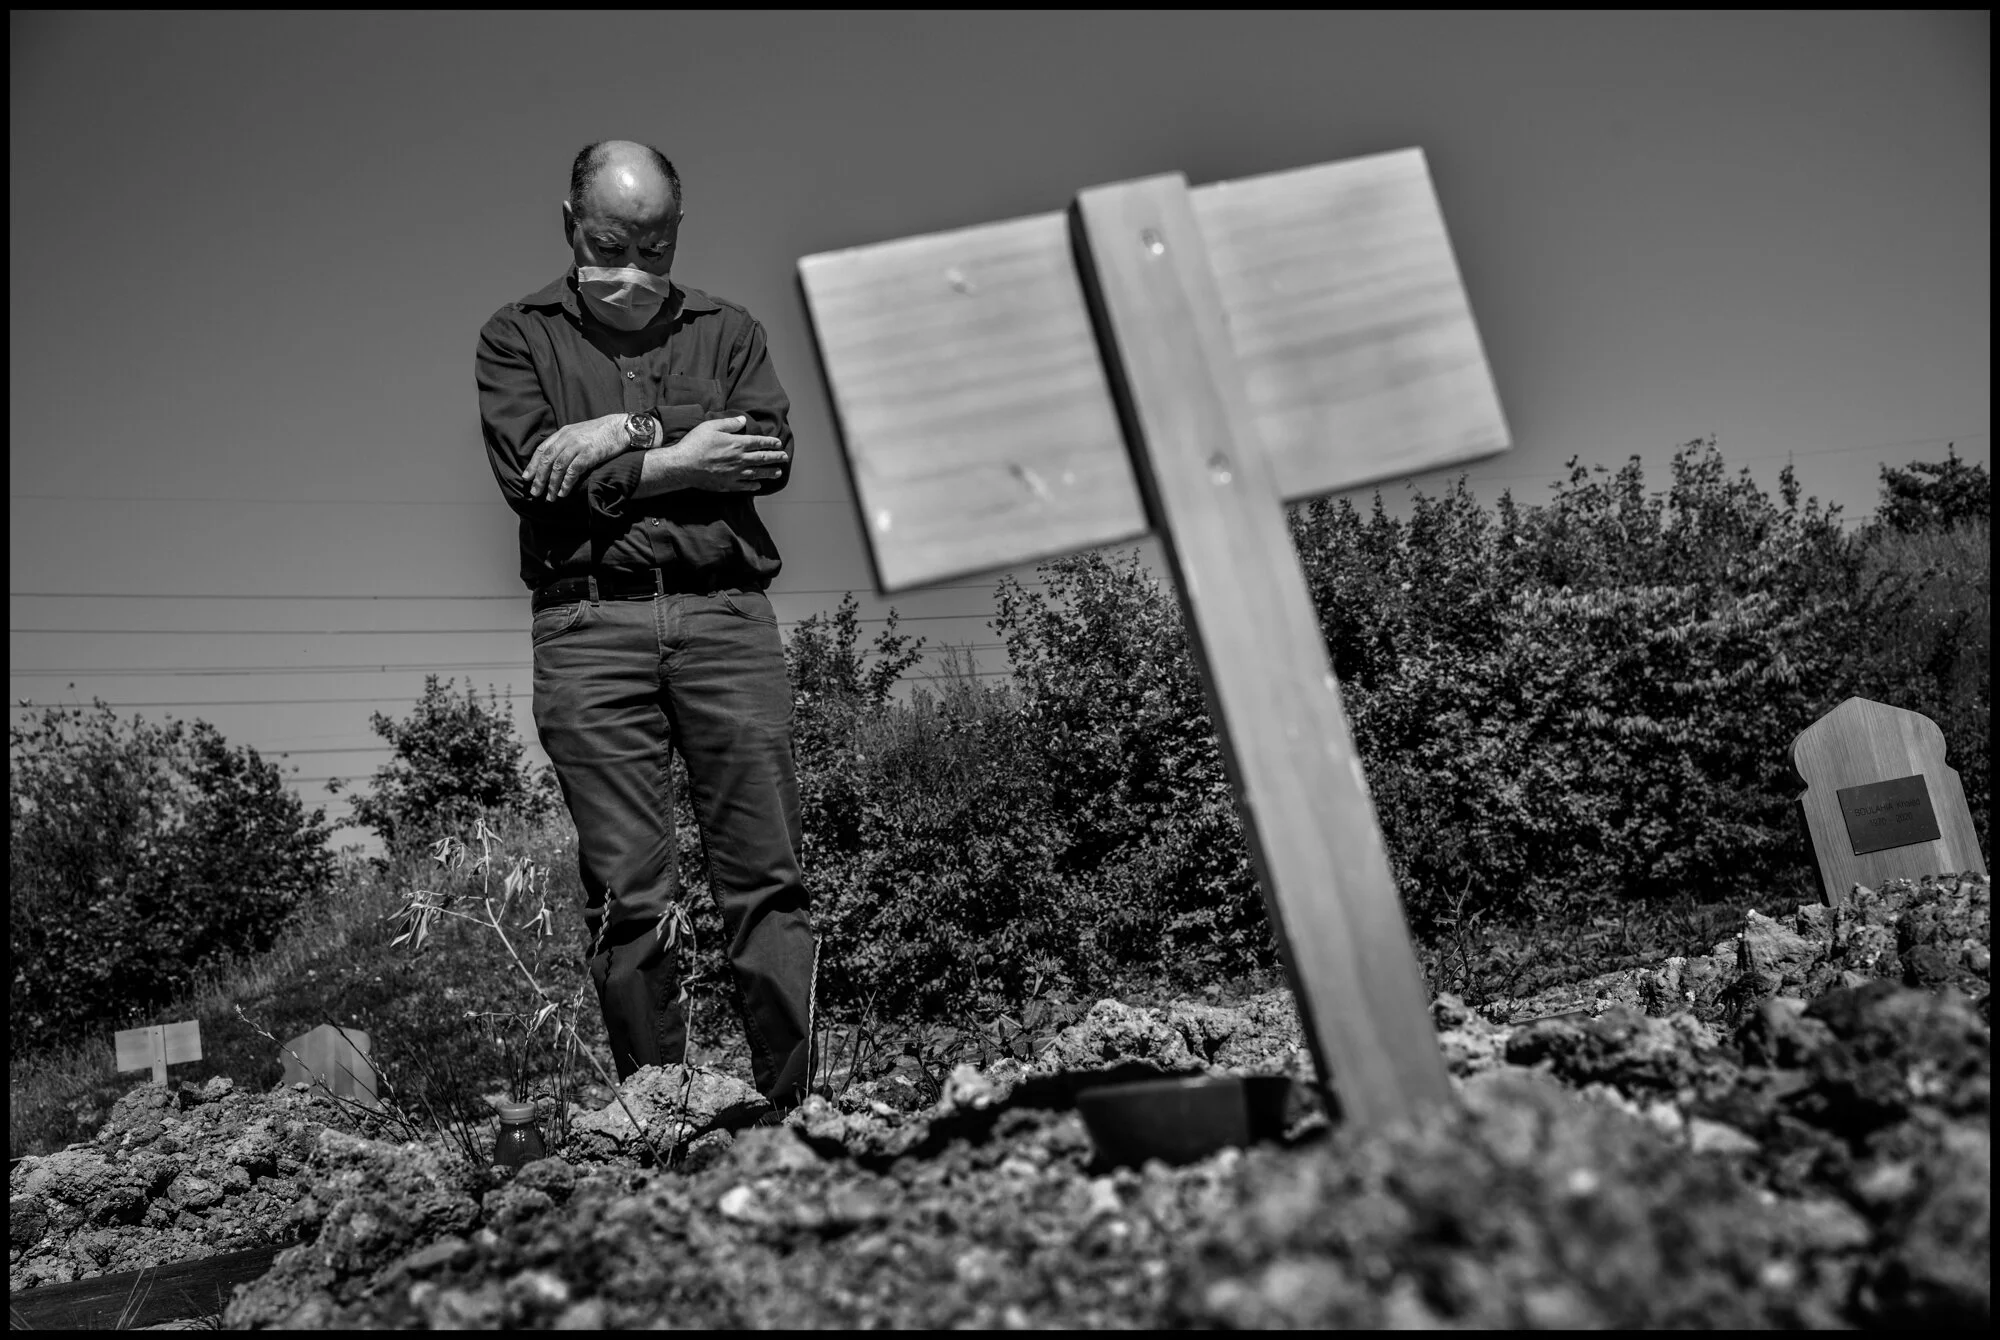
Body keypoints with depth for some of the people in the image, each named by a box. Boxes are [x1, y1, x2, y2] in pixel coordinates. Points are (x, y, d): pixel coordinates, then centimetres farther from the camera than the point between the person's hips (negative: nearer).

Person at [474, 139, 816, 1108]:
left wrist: (628, 435, -7)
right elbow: (528, 478, -1)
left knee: (768, 878, -3)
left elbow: (769, 453, 1)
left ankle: (798, 1108, 2)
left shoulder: (728, 330, 19)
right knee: (627, 897, -3)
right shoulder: (518, 338, 15)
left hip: (724, 612, 1)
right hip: (590, 625, -1)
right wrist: (676, 463, -4)